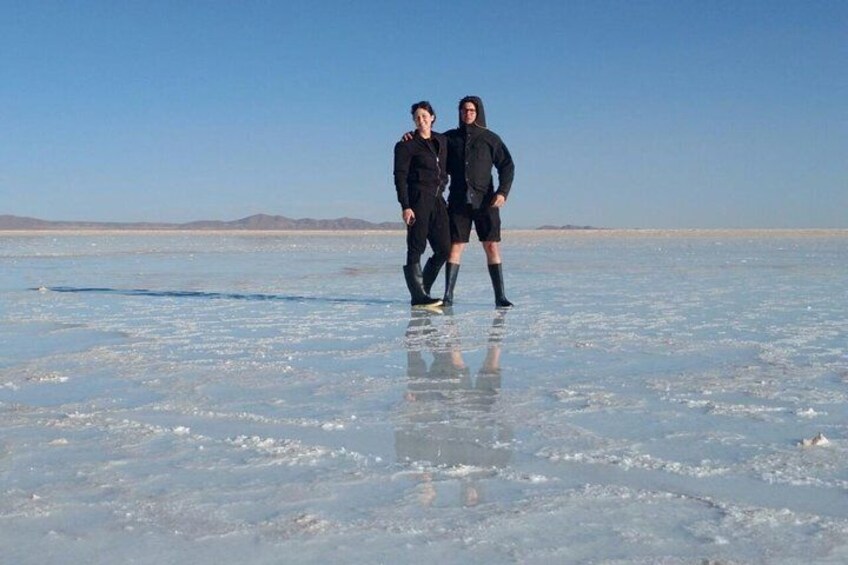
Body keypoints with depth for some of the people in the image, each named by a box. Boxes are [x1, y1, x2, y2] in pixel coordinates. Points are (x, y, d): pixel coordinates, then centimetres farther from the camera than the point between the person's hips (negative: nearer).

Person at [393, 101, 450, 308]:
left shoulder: (442, 141, 15)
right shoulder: (406, 145, -2)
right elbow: (400, 177, -7)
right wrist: (405, 206, -16)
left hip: (437, 200, 7)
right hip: (417, 199, -6)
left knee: (444, 249, 3)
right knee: (416, 248, -6)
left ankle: (423, 288, 17)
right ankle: (418, 296, -5)